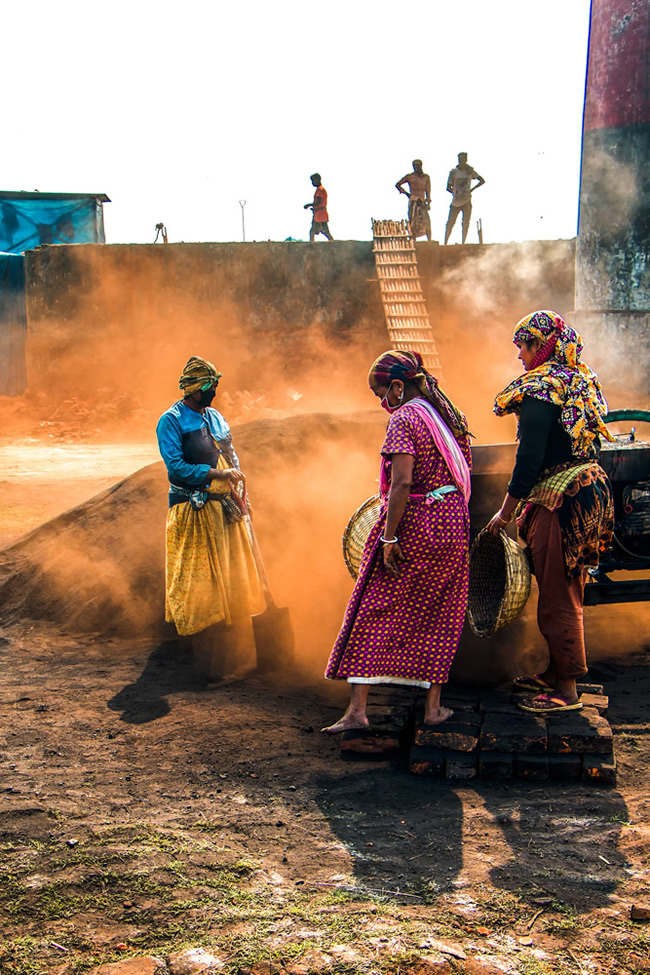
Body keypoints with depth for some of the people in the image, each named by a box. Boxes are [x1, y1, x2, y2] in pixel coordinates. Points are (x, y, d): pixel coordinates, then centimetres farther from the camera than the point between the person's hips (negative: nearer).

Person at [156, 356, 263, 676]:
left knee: (234, 581, 8)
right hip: (194, 512, -7)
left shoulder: (216, 417, 15)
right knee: (199, 585, -5)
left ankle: (236, 654, 18)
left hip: (225, 509, 7)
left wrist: (240, 497, 9)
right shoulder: (171, 421, -7)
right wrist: (217, 474, -20)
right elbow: (176, 467, -17)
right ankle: (204, 659, 2)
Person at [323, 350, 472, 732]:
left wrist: (388, 537, -19)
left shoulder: (404, 419, -12)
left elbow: (402, 482, -21)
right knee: (437, 617, 14)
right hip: (453, 527, 7)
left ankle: (357, 709, 0)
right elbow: (463, 475, 14)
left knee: (374, 613, 1)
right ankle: (434, 706, 16)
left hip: (413, 526, -7)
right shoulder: (449, 417, 11)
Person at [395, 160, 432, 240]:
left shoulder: (426, 177, 12)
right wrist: (405, 193, 8)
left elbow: (428, 191, 9)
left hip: (422, 202, 1)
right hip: (413, 201, -1)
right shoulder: (409, 177, 7)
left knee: (426, 222, -11)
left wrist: (428, 203, -2)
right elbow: (397, 184, 17)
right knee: (413, 223, -6)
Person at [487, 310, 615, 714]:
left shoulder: (539, 391, -14)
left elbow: (530, 460, -19)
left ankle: (567, 691, 6)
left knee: (557, 597, -1)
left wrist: (506, 513, -11)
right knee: (566, 592, 18)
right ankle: (556, 673, 30)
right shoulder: (582, 383, 13)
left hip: (560, 500, -9)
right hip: (590, 490, 9)